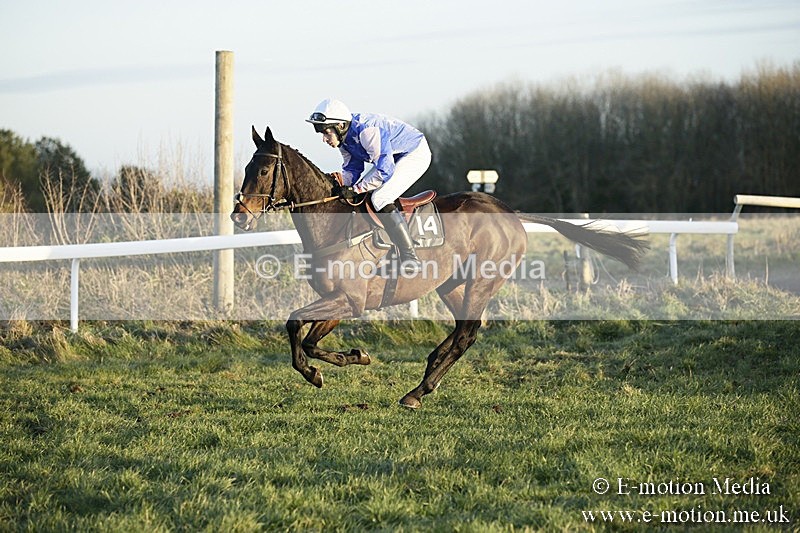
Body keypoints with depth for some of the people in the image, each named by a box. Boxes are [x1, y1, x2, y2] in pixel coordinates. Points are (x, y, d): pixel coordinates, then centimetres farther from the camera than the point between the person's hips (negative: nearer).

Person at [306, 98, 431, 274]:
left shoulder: (366, 130, -34)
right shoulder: (344, 136, -5)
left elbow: (384, 171, -33)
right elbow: (352, 168, 7)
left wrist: (355, 189, -26)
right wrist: (342, 187, -11)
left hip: (416, 154, -10)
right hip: (391, 158, 10)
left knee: (380, 198, -23)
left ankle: (410, 258, -22)